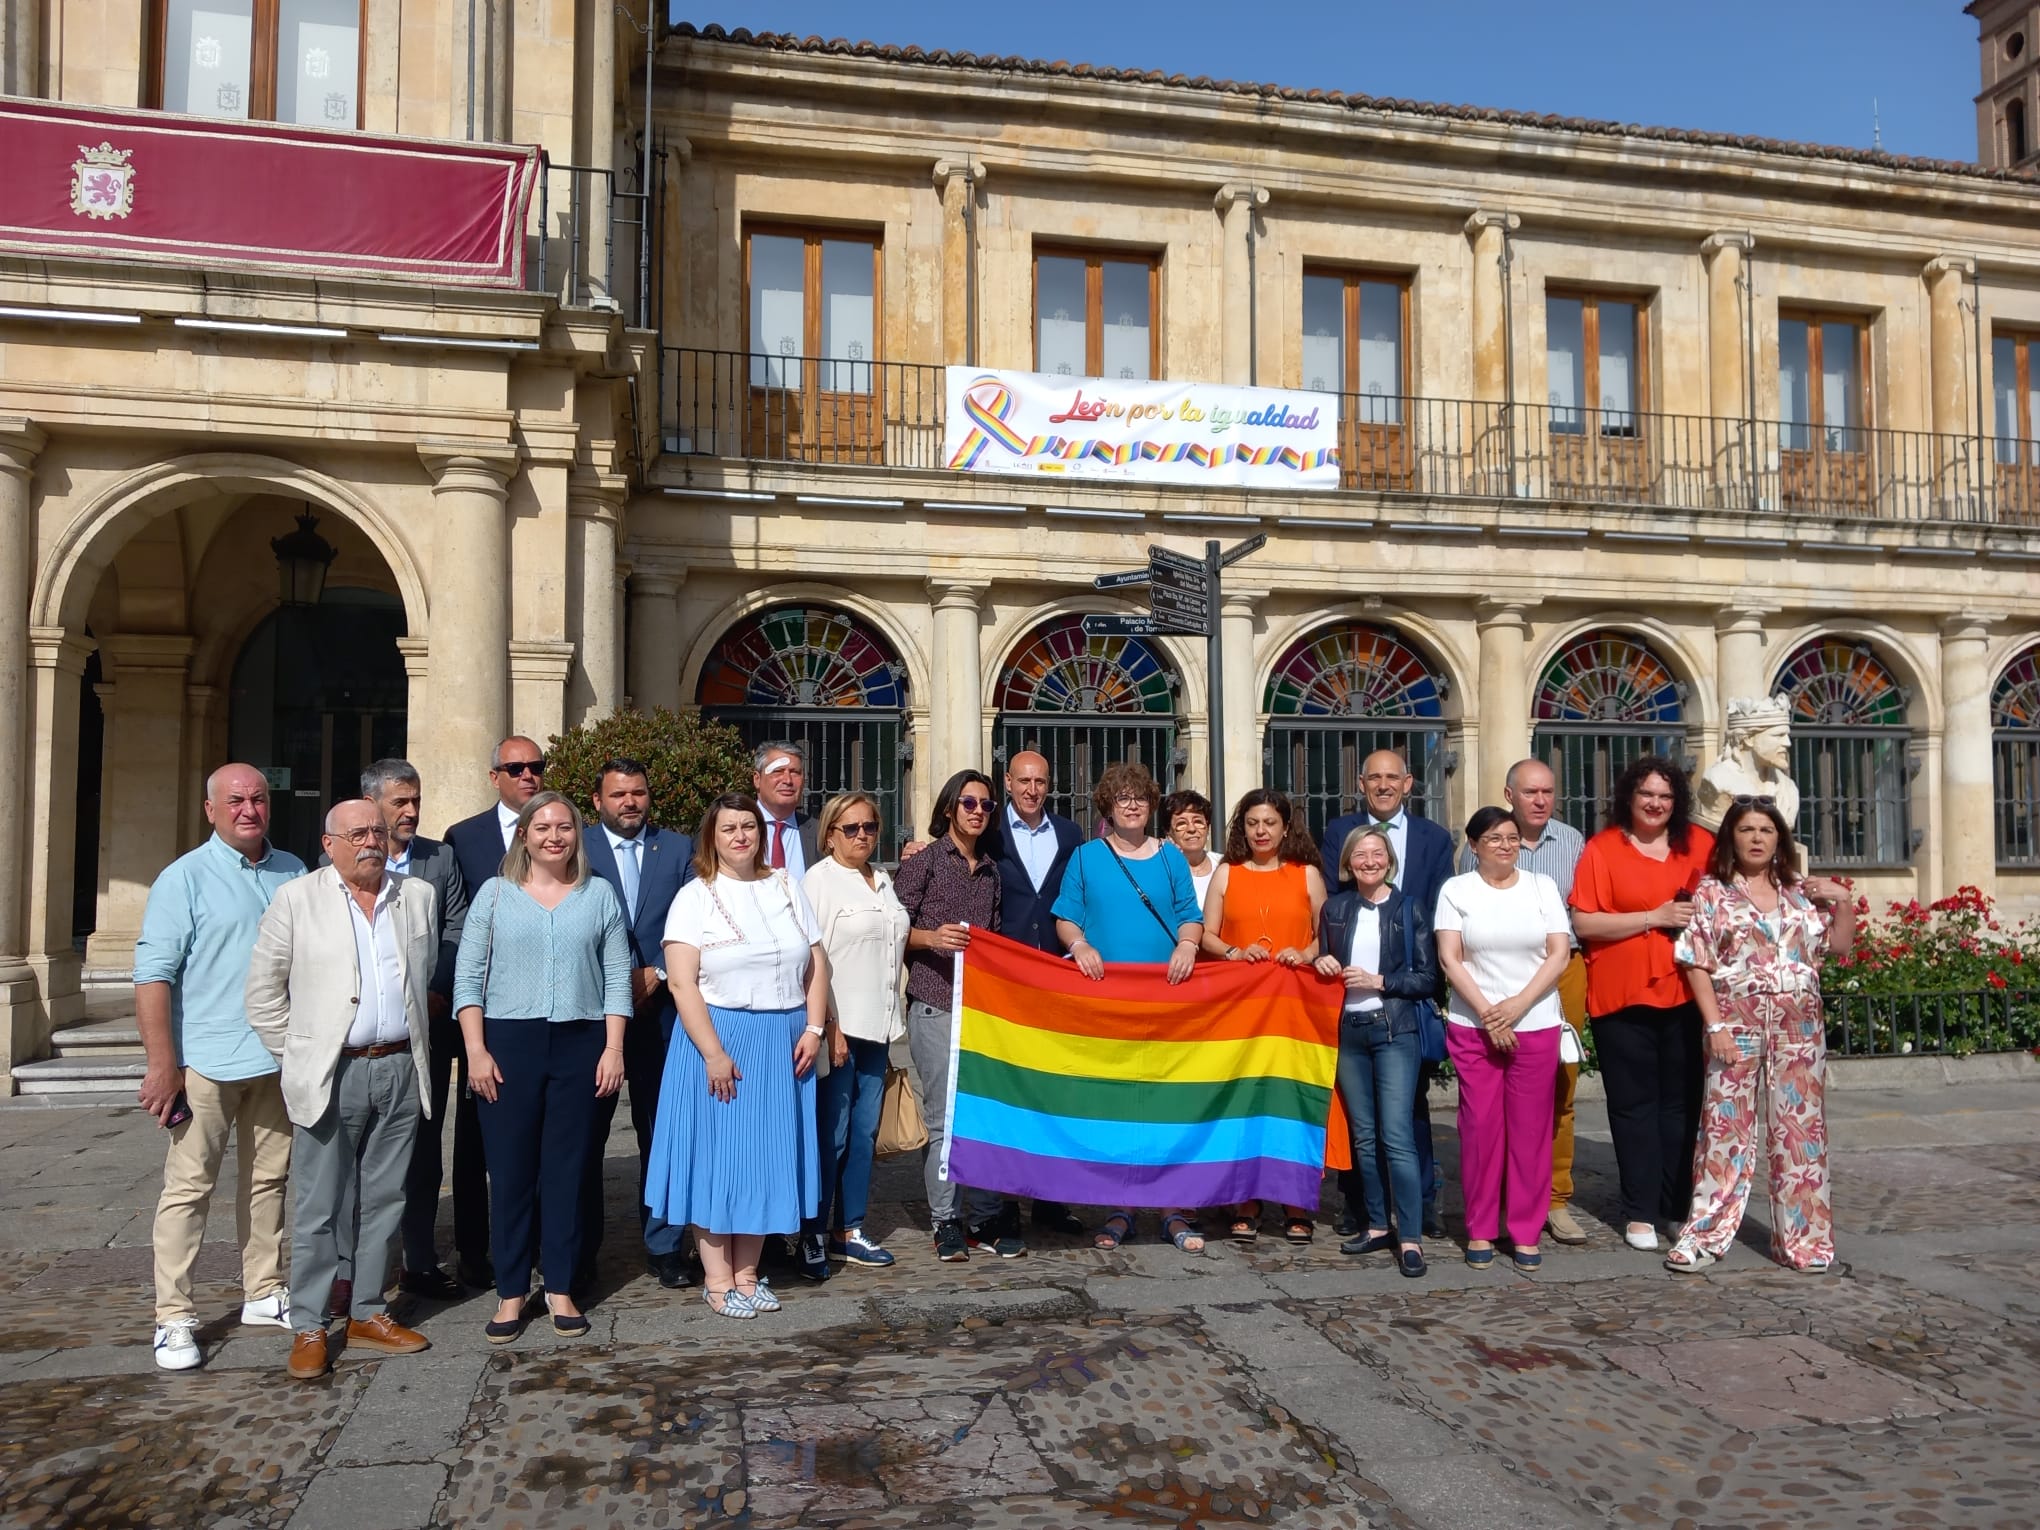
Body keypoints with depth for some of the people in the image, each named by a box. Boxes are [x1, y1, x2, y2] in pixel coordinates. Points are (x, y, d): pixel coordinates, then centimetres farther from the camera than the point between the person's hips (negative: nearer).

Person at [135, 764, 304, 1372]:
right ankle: (173, 1316, 9)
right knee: (188, 1185, 0)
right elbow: (153, 974, -10)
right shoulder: (184, 878, -5)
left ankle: (264, 1292, 25)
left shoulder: (293, 873, 9)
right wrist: (163, 1064, -15)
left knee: (268, 1179, 13)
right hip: (208, 1060, -4)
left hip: (279, 1059, 5)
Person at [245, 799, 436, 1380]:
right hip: (331, 1075, -3)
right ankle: (309, 1328, 13)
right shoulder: (296, 899, -2)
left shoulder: (419, 896, 8)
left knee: (384, 1200, 11)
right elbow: (264, 989, 1)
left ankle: (367, 1313, 23)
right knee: (319, 1208, 2)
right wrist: (296, 1056, 1)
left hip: (401, 1070, 4)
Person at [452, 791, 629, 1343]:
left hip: (580, 1044, 1)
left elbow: (617, 979, 5)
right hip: (509, 1041, 0)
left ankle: (561, 1289, 16)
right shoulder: (495, 893, 5)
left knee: (567, 1169, 5)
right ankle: (511, 1293, 14)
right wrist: (476, 1050, -6)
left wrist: (613, 1049, -3)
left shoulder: (599, 895, 7)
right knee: (510, 1170, 3)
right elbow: (468, 979, 2)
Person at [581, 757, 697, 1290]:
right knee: (586, 1132, 5)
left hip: (661, 1009, 1)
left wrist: (655, 974, -9)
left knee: (661, 1131, 5)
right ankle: (580, 1250, 17)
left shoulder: (678, 848, 9)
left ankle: (663, 1246, 14)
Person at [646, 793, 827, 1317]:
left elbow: (816, 964, 8)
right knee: (716, 1156, 3)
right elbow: (681, 983, -12)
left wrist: (813, 1028, -4)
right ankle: (717, 1279, 14)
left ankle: (748, 1273, 21)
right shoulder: (696, 897, -5)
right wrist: (714, 1054, -18)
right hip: (718, 1040, -4)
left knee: (767, 1156, 9)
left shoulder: (785, 888, 8)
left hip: (783, 1046, 4)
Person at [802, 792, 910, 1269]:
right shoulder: (819, 880, -6)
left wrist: (895, 1021, 14)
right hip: (837, 1027, -7)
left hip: (877, 1026, 7)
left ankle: (850, 1231, 20)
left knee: (864, 1133, 11)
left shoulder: (883, 881, 16)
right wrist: (828, 1026, -16)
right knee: (830, 1135, -2)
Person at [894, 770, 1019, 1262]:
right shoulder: (924, 861, 2)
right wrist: (931, 937, -19)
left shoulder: (991, 872, 17)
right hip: (935, 1006, -4)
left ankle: (986, 1219, 11)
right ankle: (946, 1222, 8)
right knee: (944, 1119, -4)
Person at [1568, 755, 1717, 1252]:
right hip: (1622, 997, -3)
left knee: (1682, 1103, 8)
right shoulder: (1601, 848, -2)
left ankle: (1681, 1206, 19)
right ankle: (1641, 1213, 12)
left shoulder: (1700, 844, 8)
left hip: (1685, 994, 3)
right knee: (1635, 1105, 4)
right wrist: (1654, 917, -15)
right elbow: (1583, 923, -9)